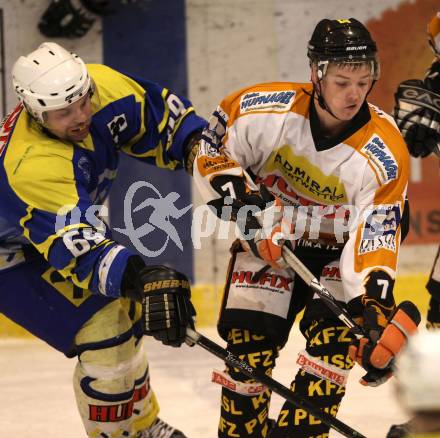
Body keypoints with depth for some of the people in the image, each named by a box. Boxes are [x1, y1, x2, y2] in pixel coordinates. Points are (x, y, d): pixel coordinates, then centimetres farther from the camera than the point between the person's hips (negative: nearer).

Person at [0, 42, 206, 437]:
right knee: (104, 332, -17)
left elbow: (158, 112, -6)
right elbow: (78, 248, -50)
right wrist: (141, 280, -62)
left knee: (125, 313, 16)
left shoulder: (100, 86, -22)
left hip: (69, 223, 9)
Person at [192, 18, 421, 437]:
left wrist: (375, 310, -40)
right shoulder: (264, 109, -23)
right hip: (269, 239, 1)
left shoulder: (384, 153, -26)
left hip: (338, 248, -1)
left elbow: (375, 239, -27)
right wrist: (244, 205, -20)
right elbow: (212, 151, -7)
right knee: (248, 339, -7)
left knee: (335, 335, -20)